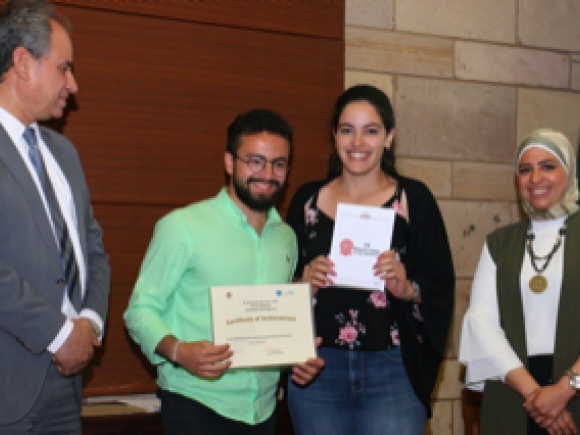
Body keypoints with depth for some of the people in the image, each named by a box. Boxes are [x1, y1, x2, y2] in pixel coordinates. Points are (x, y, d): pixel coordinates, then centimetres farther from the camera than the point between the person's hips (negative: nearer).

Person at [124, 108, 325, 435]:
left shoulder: (287, 238, 13)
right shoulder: (183, 227, -5)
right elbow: (141, 309, -6)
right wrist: (177, 350, -24)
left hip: (264, 408, 5)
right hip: (195, 405, -5)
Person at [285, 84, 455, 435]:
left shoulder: (413, 199, 1)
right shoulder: (308, 199, 8)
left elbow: (441, 290, 1)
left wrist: (407, 288, -19)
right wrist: (304, 281, -8)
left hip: (392, 371, -2)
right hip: (317, 372, 2)